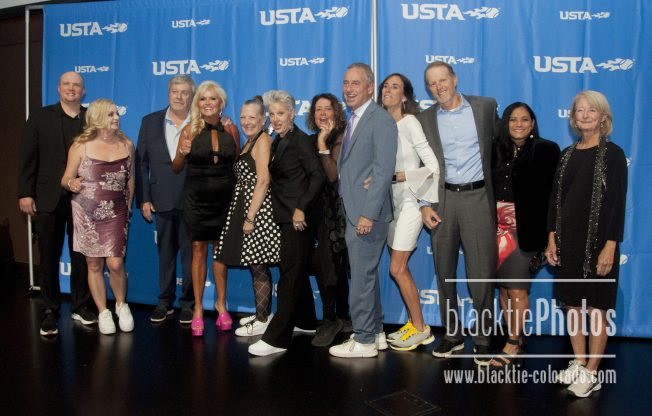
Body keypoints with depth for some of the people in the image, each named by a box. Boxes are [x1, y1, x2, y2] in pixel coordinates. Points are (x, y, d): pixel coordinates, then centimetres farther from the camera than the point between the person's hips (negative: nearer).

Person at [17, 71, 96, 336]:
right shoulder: (40, 118, 4)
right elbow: (27, 158, 0)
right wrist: (25, 193, -6)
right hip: (48, 199, 0)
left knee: (81, 257, 9)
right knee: (49, 258, 8)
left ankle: (80, 307, 23)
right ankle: (50, 311, 20)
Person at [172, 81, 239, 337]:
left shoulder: (231, 129, 2)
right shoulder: (190, 130, -3)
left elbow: (238, 163, 11)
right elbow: (176, 169, 1)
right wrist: (182, 154, -19)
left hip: (223, 197, 1)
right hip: (196, 197, -1)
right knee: (198, 249, 3)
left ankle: (221, 304, 22)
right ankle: (198, 309, 12)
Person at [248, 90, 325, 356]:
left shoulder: (300, 140, -11)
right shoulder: (278, 142, 13)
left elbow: (317, 176, -19)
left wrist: (301, 209, -22)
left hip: (298, 217, -9)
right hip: (285, 216, 9)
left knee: (290, 274, -6)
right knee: (296, 271, 18)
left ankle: (276, 339, -2)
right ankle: (305, 321, 34)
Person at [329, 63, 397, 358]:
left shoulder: (381, 120, -11)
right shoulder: (353, 120, 17)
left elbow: (384, 170, -19)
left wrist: (368, 213, -22)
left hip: (367, 212, -9)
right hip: (353, 211, 9)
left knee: (362, 276, -2)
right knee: (366, 274, 16)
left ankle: (364, 340, 10)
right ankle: (375, 332, 28)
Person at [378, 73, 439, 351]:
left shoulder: (410, 123, -11)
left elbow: (433, 167, -16)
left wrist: (395, 177, -21)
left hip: (410, 201, -6)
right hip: (393, 202, 6)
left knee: (397, 269, -4)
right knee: (401, 269, 10)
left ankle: (420, 329, 12)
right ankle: (414, 325, 24)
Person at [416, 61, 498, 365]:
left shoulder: (485, 106, 3)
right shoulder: (425, 119, 5)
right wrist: (424, 206, -2)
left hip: (478, 196, -2)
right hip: (443, 200, 2)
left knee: (481, 272, -2)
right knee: (444, 272, 9)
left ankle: (482, 339, 13)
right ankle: (452, 334, 24)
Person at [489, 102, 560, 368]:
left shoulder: (545, 150, -1)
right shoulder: (496, 150, 10)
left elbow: (550, 193, -6)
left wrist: (544, 233, -11)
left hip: (525, 230, -4)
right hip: (498, 227, 4)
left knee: (517, 290, -2)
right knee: (503, 288, 10)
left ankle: (512, 346, 11)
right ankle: (515, 339, 23)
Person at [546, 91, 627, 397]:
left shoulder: (613, 154, -5)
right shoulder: (567, 154, 10)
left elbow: (618, 203, -10)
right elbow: (555, 197, 10)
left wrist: (610, 245, -15)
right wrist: (552, 238, 5)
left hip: (597, 240, -5)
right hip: (568, 239, 5)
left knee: (596, 308, 3)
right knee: (573, 305, 11)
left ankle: (591, 373, 14)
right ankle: (578, 363, 26)